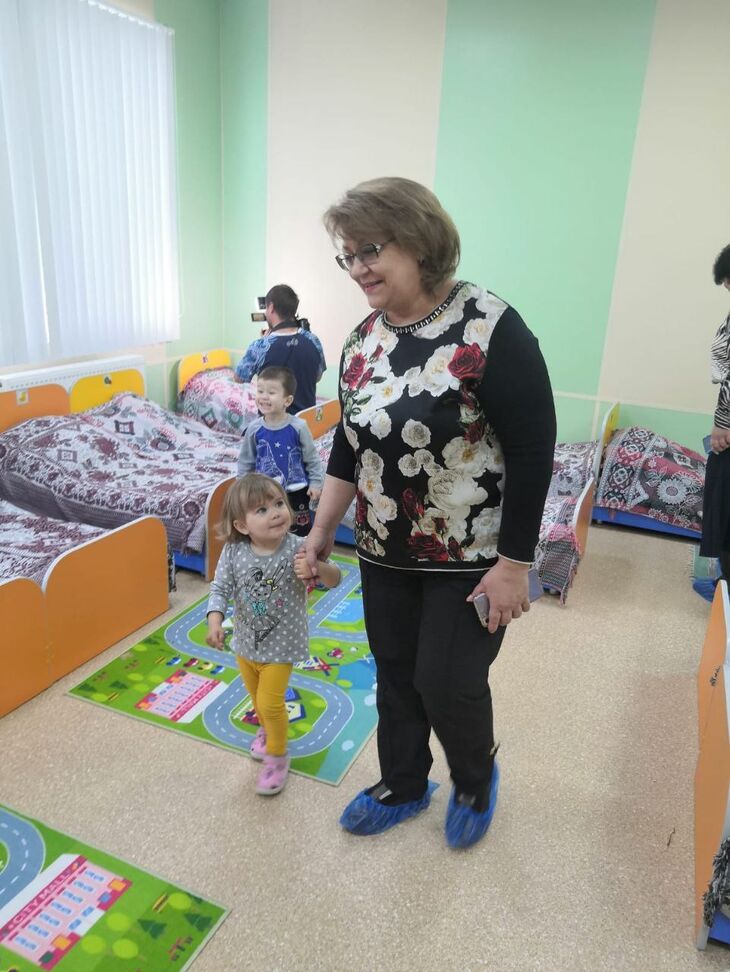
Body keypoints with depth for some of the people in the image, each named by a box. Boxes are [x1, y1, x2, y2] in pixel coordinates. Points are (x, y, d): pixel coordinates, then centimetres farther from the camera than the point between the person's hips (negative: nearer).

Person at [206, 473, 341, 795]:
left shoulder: (296, 549, -24)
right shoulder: (233, 552, -18)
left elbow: (334, 579, -20)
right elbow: (220, 589, -10)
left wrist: (317, 568, -41)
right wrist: (214, 622, -26)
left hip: (282, 644, -4)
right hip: (246, 641, 4)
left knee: (270, 702, 1)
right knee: (256, 695, 26)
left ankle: (276, 756, 29)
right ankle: (267, 730, 59)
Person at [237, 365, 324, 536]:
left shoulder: (298, 427, -14)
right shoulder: (254, 429, -8)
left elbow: (312, 458, -4)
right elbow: (246, 461, 5)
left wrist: (316, 483, -4)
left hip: (295, 491, -2)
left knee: (300, 533, 12)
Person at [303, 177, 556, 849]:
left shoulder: (490, 329, -19)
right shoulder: (362, 341, 2)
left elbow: (533, 452, -17)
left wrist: (514, 565, -16)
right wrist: (321, 531, 13)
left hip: (471, 557, -6)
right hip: (384, 551, 6)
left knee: (447, 682, 4)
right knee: (395, 673, 17)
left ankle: (476, 781, 38)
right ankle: (402, 787, 44)